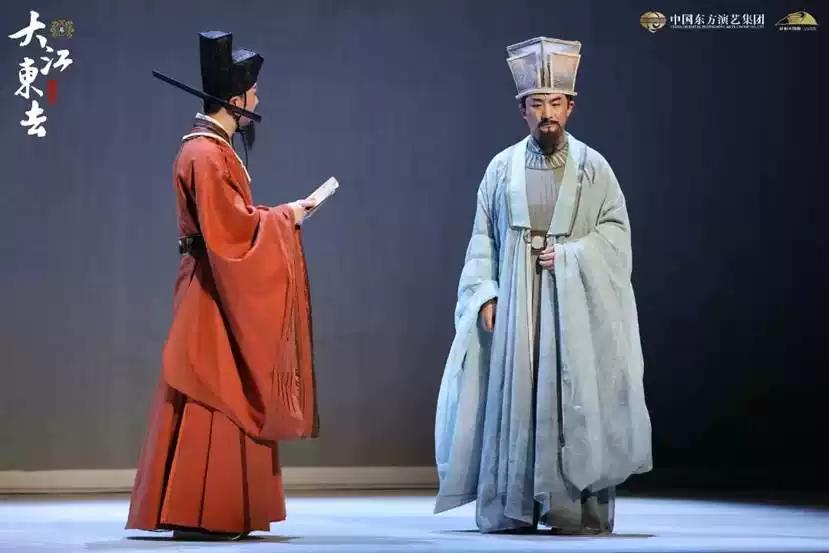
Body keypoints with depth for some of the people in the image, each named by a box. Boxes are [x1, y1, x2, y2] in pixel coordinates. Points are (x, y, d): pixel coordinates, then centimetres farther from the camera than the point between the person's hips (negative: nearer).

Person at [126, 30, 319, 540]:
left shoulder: (215, 149, 15)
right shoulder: (205, 154, -16)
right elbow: (228, 228, -22)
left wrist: (278, 216, 9)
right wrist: (282, 217, -10)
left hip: (224, 294, 10)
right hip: (215, 294, -10)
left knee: (223, 404, 11)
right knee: (211, 406, -8)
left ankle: (219, 512, 15)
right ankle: (200, 514, -6)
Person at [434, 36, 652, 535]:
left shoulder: (592, 167, 3)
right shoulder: (503, 168, 7)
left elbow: (616, 231, 1)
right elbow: (483, 239, 7)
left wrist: (569, 255, -12)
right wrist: (485, 292, -4)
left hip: (575, 304, -1)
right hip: (514, 304, 2)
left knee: (574, 400, -4)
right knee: (511, 398, 0)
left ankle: (578, 510, -1)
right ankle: (512, 508, 5)